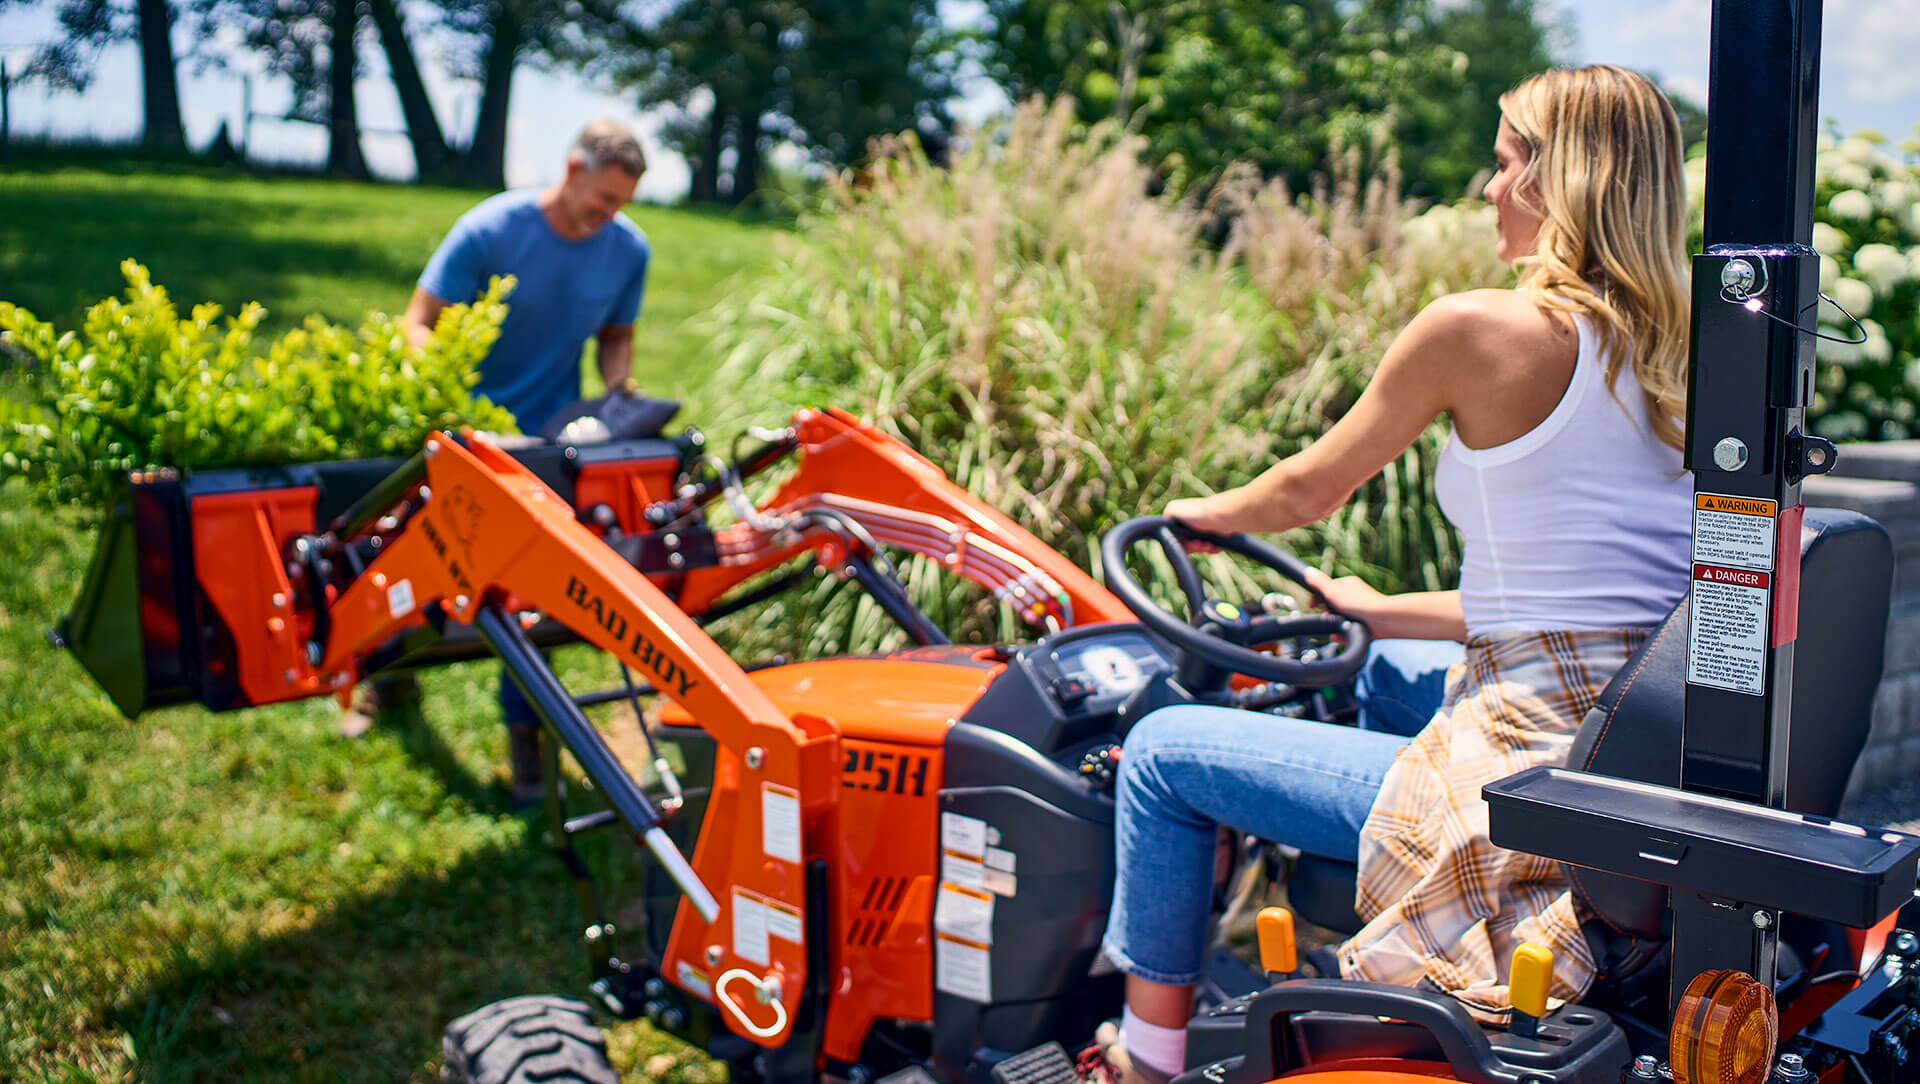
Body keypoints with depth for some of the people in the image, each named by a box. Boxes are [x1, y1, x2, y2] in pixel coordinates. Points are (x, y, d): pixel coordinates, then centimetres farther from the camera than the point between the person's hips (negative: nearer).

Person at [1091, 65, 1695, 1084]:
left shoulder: (1479, 327, -14)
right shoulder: (1673, 357, 8)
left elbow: (1310, 487, -1)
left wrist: (1205, 513, 21)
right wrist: (1384, 612, 27)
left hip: (1530, 767, -9)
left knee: (1162, 752, 5)